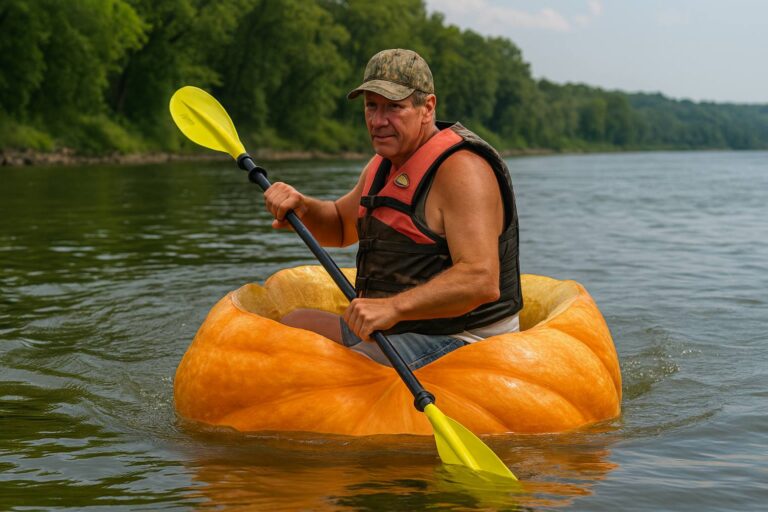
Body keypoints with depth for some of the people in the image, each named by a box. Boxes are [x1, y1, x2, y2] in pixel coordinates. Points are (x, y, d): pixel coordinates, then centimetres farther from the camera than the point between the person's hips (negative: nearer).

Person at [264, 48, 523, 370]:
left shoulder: (461, 169, -19)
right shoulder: (387, 164, 11)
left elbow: (482, 281, -30)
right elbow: (340, 227, 28)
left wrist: (393, 307, -40)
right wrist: (301, 207, 5)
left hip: (456, 343, -10)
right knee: (293, 324, 12)